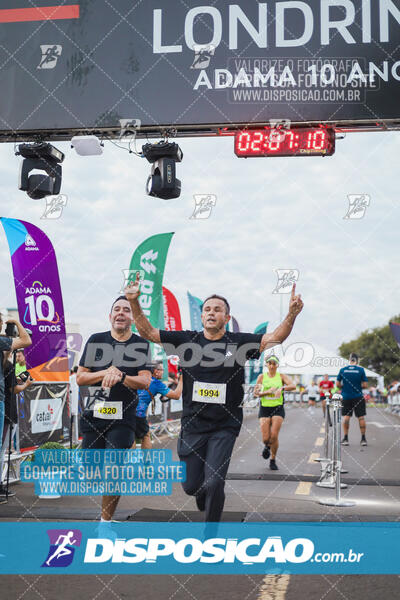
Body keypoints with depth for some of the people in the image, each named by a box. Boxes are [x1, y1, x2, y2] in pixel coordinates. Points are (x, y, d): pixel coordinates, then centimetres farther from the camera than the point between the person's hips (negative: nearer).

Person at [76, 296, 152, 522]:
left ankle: (105, 522, 7)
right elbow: (80, 378, 5)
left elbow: (146, 382, -5)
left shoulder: (141, 344, 3)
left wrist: (121, 377, -21)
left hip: (123, 418, -2)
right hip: (94, 414, 2)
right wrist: (105, 373, -11)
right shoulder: (96, 340, 8)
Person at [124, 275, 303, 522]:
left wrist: (292, 314, -30)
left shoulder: (239, 342, -3)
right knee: (191, 485, 10)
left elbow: (275, 338, -13)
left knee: (213, 484, -11)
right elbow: (148, 332, 1)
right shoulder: (187, 340, 1)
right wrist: (134, 302, -13)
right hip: (192, 425, 2)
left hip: (224, 427, -2)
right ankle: (204, 493, 48)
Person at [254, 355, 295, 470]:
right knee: (265, 438, -6)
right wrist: (267, 392, -15)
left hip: (278, 409, -1)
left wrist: (282, 388, -30)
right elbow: (255, 393, 2)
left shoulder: (281, 376, 3)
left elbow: (293, 386, -13)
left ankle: (273, 460, 12)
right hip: (264, 409, 1)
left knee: (274, 436, -10)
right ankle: (267, 446, 32)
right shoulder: (262, 377, 5)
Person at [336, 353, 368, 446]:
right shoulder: (361, 370, -7)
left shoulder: (342, 369, -2)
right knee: (361, 417, 6)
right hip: (358, 397, -1)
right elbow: (365, 385, -8)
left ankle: (345, 438, 8)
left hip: (346, 397, 1)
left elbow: (337, 384, -1)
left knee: (346, 417, 8)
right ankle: (363, 439, 8)